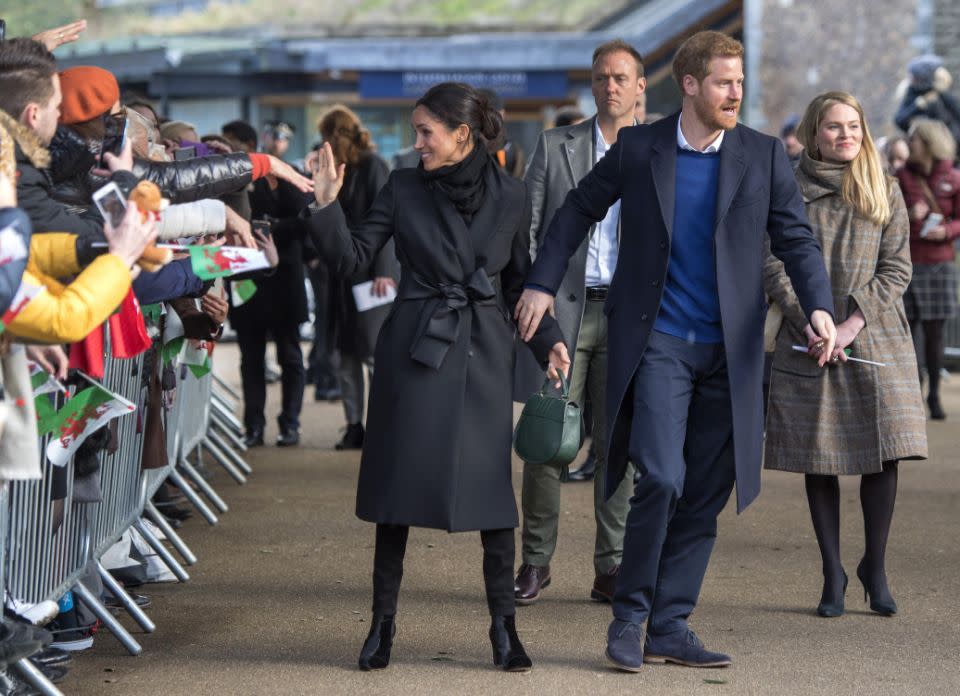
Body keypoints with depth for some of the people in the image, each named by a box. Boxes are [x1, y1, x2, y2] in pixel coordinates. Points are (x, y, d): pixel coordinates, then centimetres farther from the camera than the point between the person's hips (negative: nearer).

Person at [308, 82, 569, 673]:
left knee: (493, 489, -2)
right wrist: (327, 206, -14)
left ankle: (504, 626, 8)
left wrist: (548, 339, 0)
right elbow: (353, 259, -1)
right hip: (414, 351, 0)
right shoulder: (403, 189, 1)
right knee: (398, 488, 2)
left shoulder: (510, 195, 2)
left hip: (484, 354, 0)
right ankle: (383, 624, 11)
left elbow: (519, 280, 10)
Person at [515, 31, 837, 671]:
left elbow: (796, 239, 2)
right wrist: (543, 284, 6)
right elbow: (580, 210, 13)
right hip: (657, 343, -2)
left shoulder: (764, 156, 3)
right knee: (661, 479, -16)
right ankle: (630, 618, 1)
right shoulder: (638, 149, 1)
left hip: (728, 351, 3)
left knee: (705, 495, 4)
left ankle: (670, 626, 14)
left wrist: (819, 307, -14)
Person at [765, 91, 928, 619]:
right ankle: (832, 574, 11)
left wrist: (852, 323, -9)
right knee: (818, 458, 1)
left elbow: (897, 267, 3)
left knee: (884, 453, -6)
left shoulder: (885, 191, 8)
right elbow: (773, 266, 0)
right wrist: (810, 325, -11)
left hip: (876, 337, 1)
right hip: (807, 337, -1)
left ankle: (874, 566, 11)